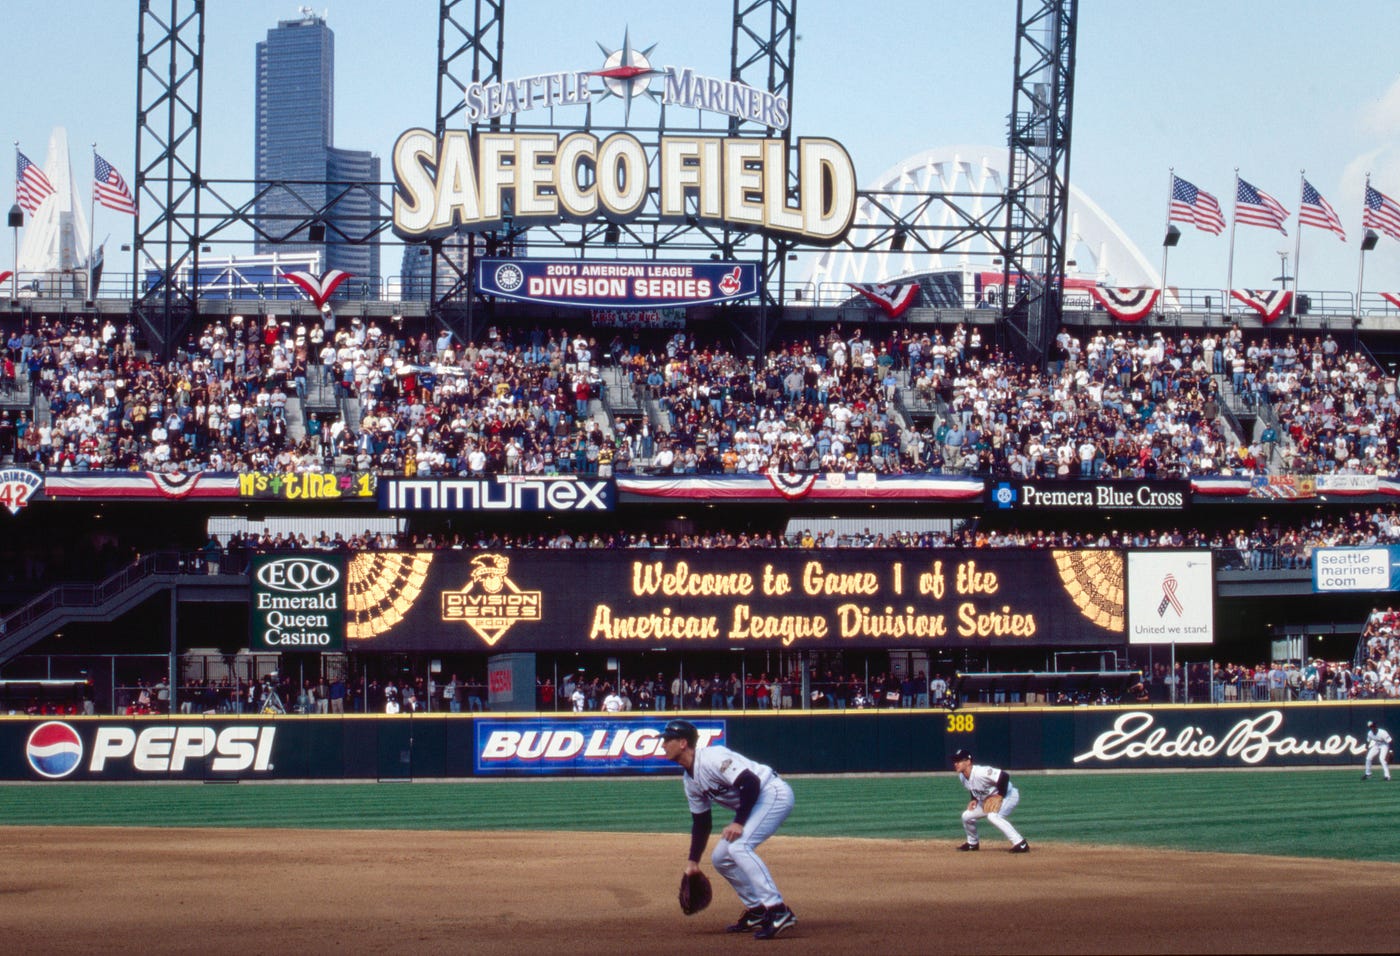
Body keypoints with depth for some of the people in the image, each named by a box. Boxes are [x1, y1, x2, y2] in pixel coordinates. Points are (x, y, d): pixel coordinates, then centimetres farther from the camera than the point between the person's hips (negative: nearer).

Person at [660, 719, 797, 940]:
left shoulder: (711, 758, -21)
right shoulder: (690, 780, 10)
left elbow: (750, 782, -29)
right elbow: (701, 822, 18)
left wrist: (738, 822, -29)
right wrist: (693, 860, 14)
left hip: (774, 793, -11)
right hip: (753, 805, 11)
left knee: (738, 846, -27)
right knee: (720, 858, 10)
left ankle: (778, 911, -30)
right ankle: (757, 911, 18)